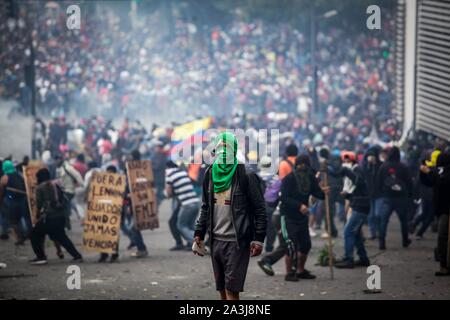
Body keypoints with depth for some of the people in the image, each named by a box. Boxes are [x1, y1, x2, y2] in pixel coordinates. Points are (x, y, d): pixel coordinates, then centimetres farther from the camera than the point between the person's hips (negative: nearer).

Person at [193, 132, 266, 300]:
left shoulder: (246, 176, -9)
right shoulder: (210, 174, 9)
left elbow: (260, 209, -8)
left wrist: (259, 239, -13)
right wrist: (199, 234, 12)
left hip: (237, 242, -6)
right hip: (216, 241, 6)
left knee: (231, 289, -11)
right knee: (222, 290, 9)